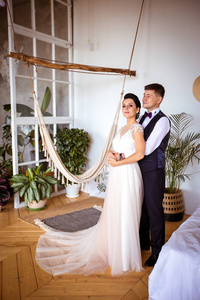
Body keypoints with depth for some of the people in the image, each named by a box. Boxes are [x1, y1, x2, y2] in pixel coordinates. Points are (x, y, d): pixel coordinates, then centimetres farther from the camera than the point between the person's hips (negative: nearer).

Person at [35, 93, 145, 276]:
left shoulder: (137, 128, -8)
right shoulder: (123, 129, 16)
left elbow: (139, 154, -18)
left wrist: (118, 162, -14)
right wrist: (111, 153, -4)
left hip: (129, 175, -7)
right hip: (116, 175, 8)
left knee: (125, 215, 2)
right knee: (113, 214, 16)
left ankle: (125, 257, 20)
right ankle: (111, 248, 34)